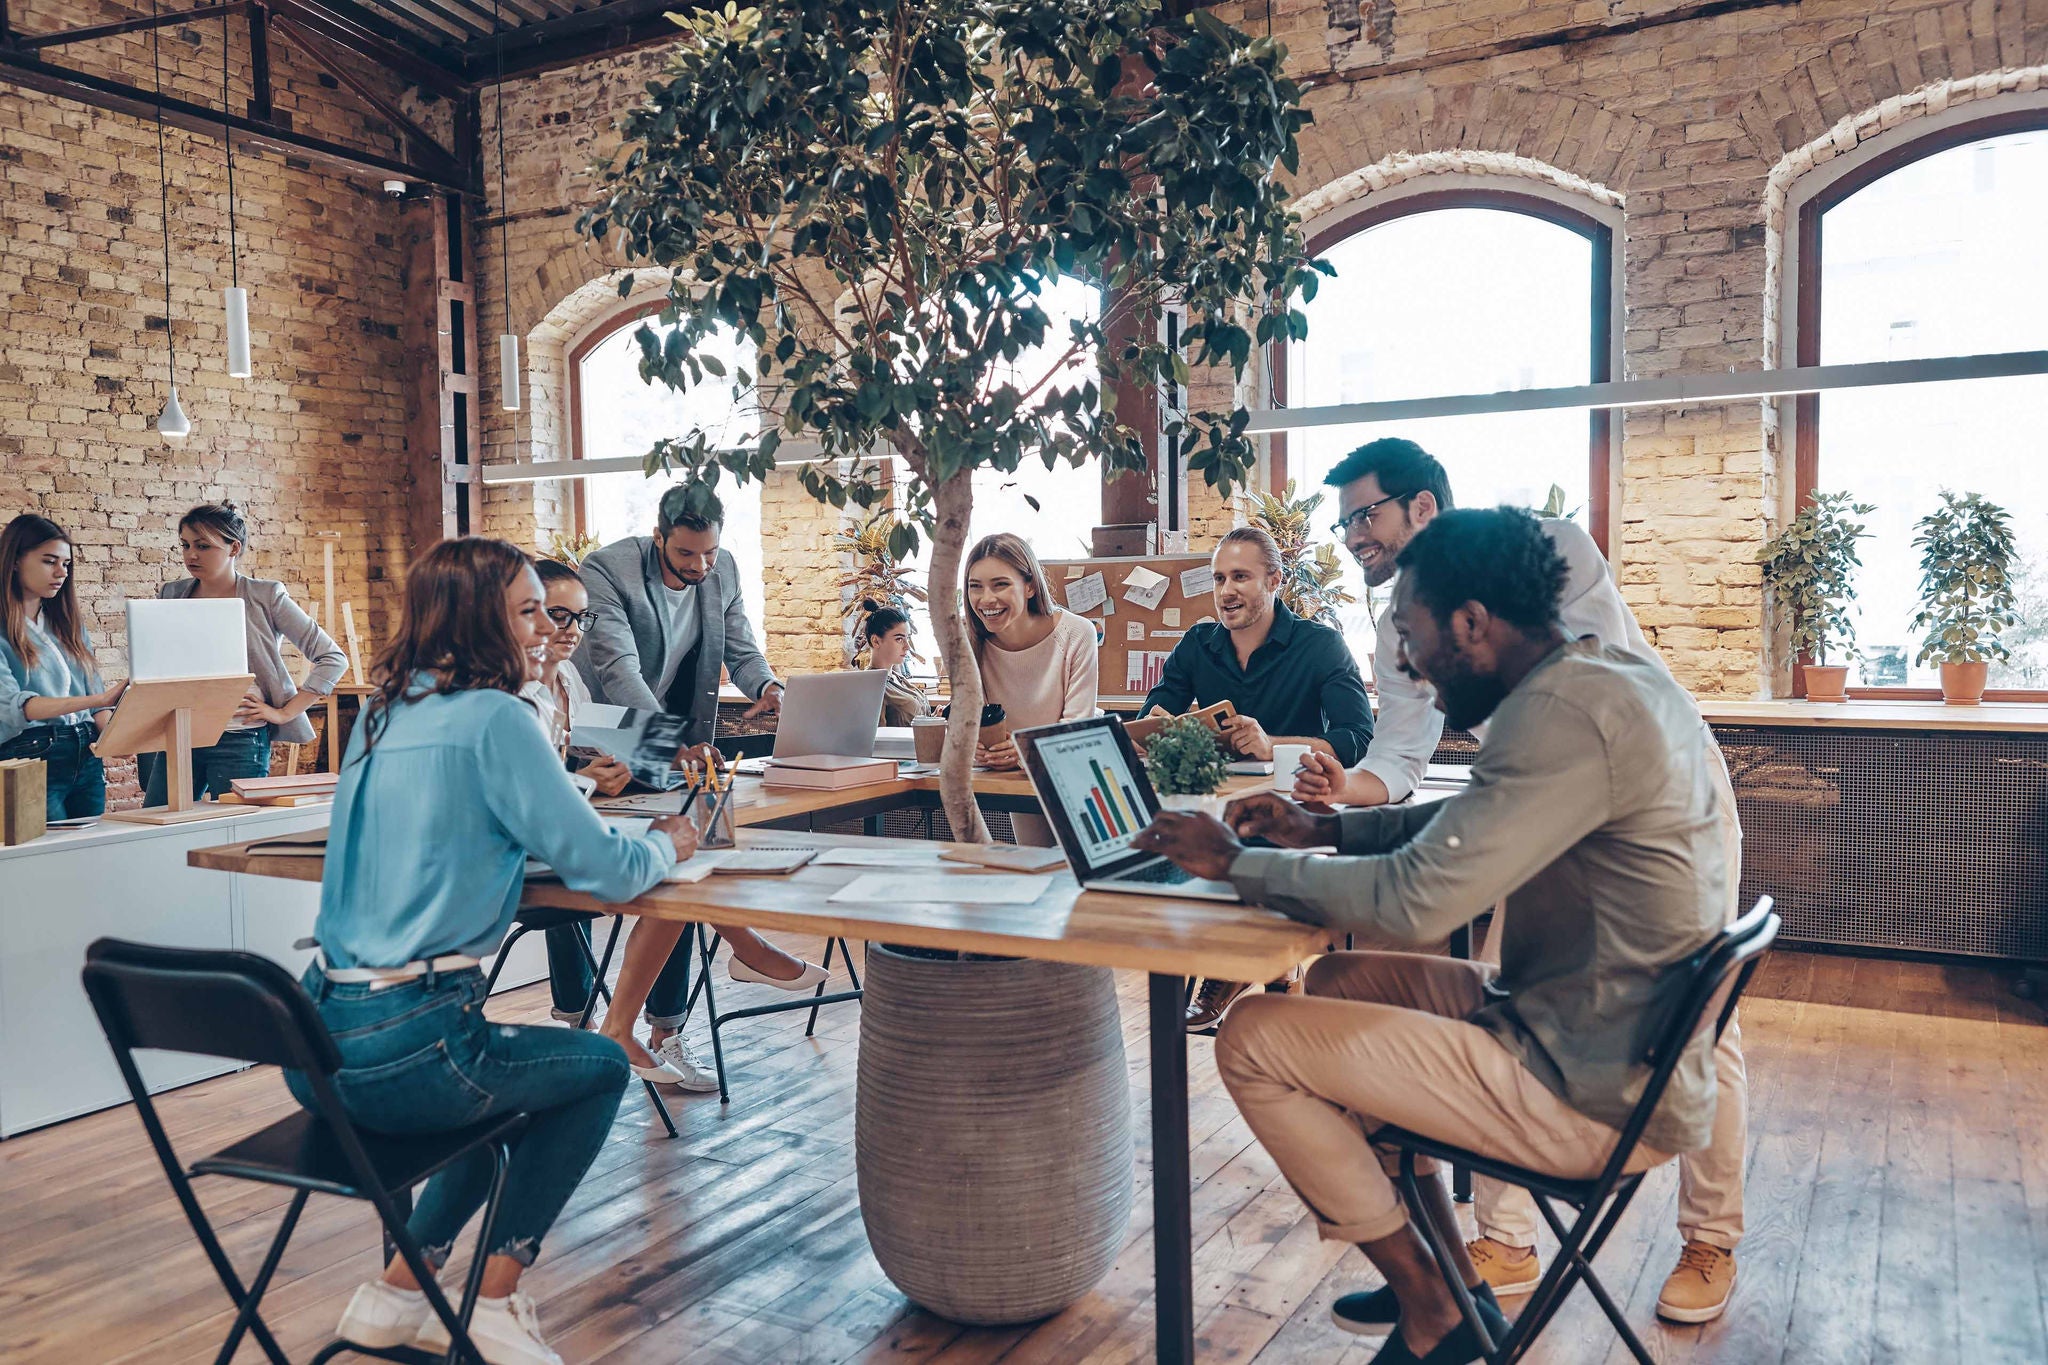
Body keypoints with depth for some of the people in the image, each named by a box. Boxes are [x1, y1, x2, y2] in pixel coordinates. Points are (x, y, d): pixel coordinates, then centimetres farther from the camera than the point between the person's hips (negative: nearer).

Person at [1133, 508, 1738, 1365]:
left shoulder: (1566, 714, -25)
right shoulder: (1613, 679, 6)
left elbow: (1413, 901, -28)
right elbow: (1465, 828, 19)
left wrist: (1237, 862, -15)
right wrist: (1324, 829, 10)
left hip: (1598, 1097, -10)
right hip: (1620, 1042, 10)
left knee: (1253, 1040, -9)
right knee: (1341, 980, 19)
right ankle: (1452, 1283, 26)